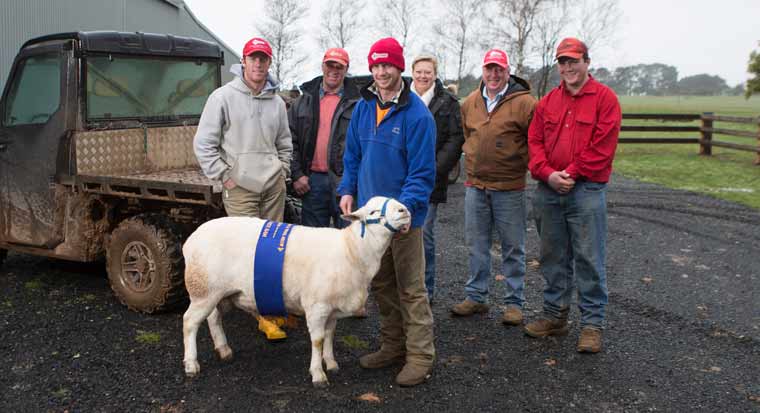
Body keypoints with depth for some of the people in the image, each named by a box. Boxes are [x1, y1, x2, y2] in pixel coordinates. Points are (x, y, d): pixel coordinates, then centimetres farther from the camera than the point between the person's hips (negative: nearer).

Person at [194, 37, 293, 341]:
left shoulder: (276, 102, 11)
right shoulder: (224, 96, -4)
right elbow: (203, 143, -5)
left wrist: (282, 170, 11)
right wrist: (223, 176, -8)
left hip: (273, 186, 5)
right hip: (240, 187, -5)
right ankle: (265, 315, 0)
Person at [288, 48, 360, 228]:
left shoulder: (356, 103, 0)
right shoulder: (304, 101, 11)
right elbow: (291, 141, 9)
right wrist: (296, 174, 1)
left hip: (345, 180, -3)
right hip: (313, 180, 3)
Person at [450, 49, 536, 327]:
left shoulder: (524, 103, -8)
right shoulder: (470, 103, 9)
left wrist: (524, 166, -4)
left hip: (509, 187, -5)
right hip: (475, 185, 5)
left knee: (513, 248, 5)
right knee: (476, 244, 12)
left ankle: (515, 302, 16)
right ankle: (476, 297, 24)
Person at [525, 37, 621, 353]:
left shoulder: (604, 98, -2)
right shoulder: (548, 101, 13)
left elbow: (603, 146, -10)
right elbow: (535, 141, 7)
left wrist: (572, 173, -14)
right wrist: (548, 173, -9)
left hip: (586, 191, -5)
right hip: (548, 190, 5)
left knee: (589, 259, -1)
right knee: (553, 257, 13)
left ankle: (592, 324, 10)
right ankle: (555, 316, 26)